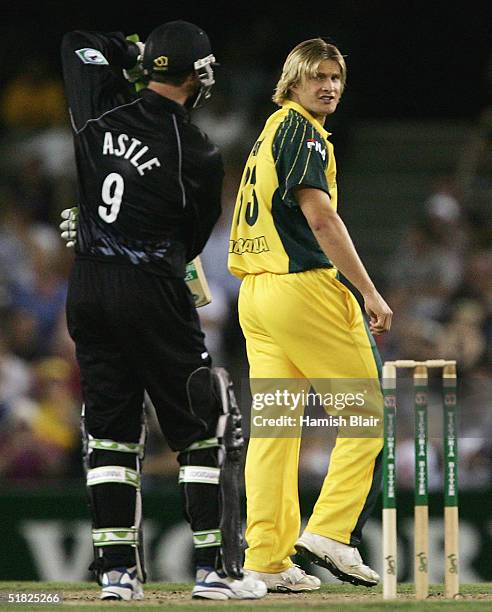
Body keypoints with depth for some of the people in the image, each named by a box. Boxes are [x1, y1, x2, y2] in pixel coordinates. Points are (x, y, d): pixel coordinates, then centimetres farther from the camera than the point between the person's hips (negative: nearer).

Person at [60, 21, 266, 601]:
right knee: (203, 430, 4)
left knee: (110, 431, 11)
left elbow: (78, 42, 19)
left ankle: (117, 569, 8)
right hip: (153, 292, -5)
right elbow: (193, 238, 2)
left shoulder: (101, 116, -1)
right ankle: (215, 569, 1)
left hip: (87, 287, 5)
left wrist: (136, 54, 23)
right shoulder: (198, 154, -11)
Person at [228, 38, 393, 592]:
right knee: (371, 414, -3)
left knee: (273, 424, 5)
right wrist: (370, 293, -18)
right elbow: (320, 218, -17)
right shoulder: (301, 130, -8)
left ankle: (267, 561, 2)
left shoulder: (268, 134, 22)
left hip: (254, 293, 9)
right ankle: (331, 531, -10)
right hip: (302, 289, -9)